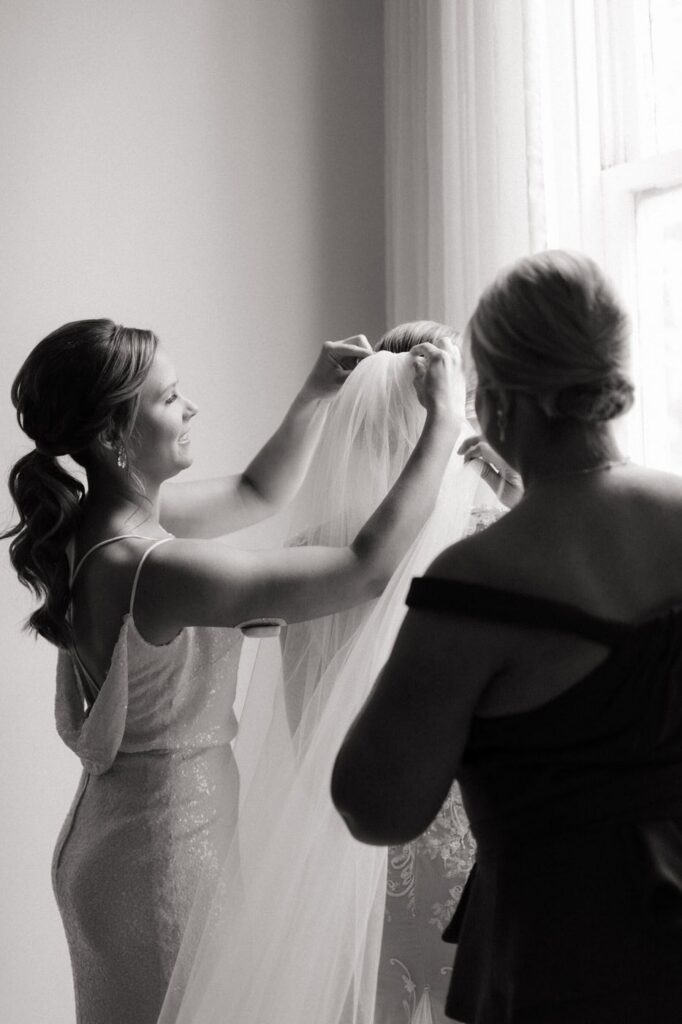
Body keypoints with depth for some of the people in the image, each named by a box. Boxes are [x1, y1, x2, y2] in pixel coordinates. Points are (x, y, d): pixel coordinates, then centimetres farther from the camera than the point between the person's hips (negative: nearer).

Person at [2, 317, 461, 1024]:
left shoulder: (112, 514, -2)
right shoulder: (151, 567, -30)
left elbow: (256, 493, 14)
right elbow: (367, 567, -30)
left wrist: (313, 396, 2)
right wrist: (442, 422, -22)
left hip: (124, 829, 9)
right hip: (163, 848, -9)